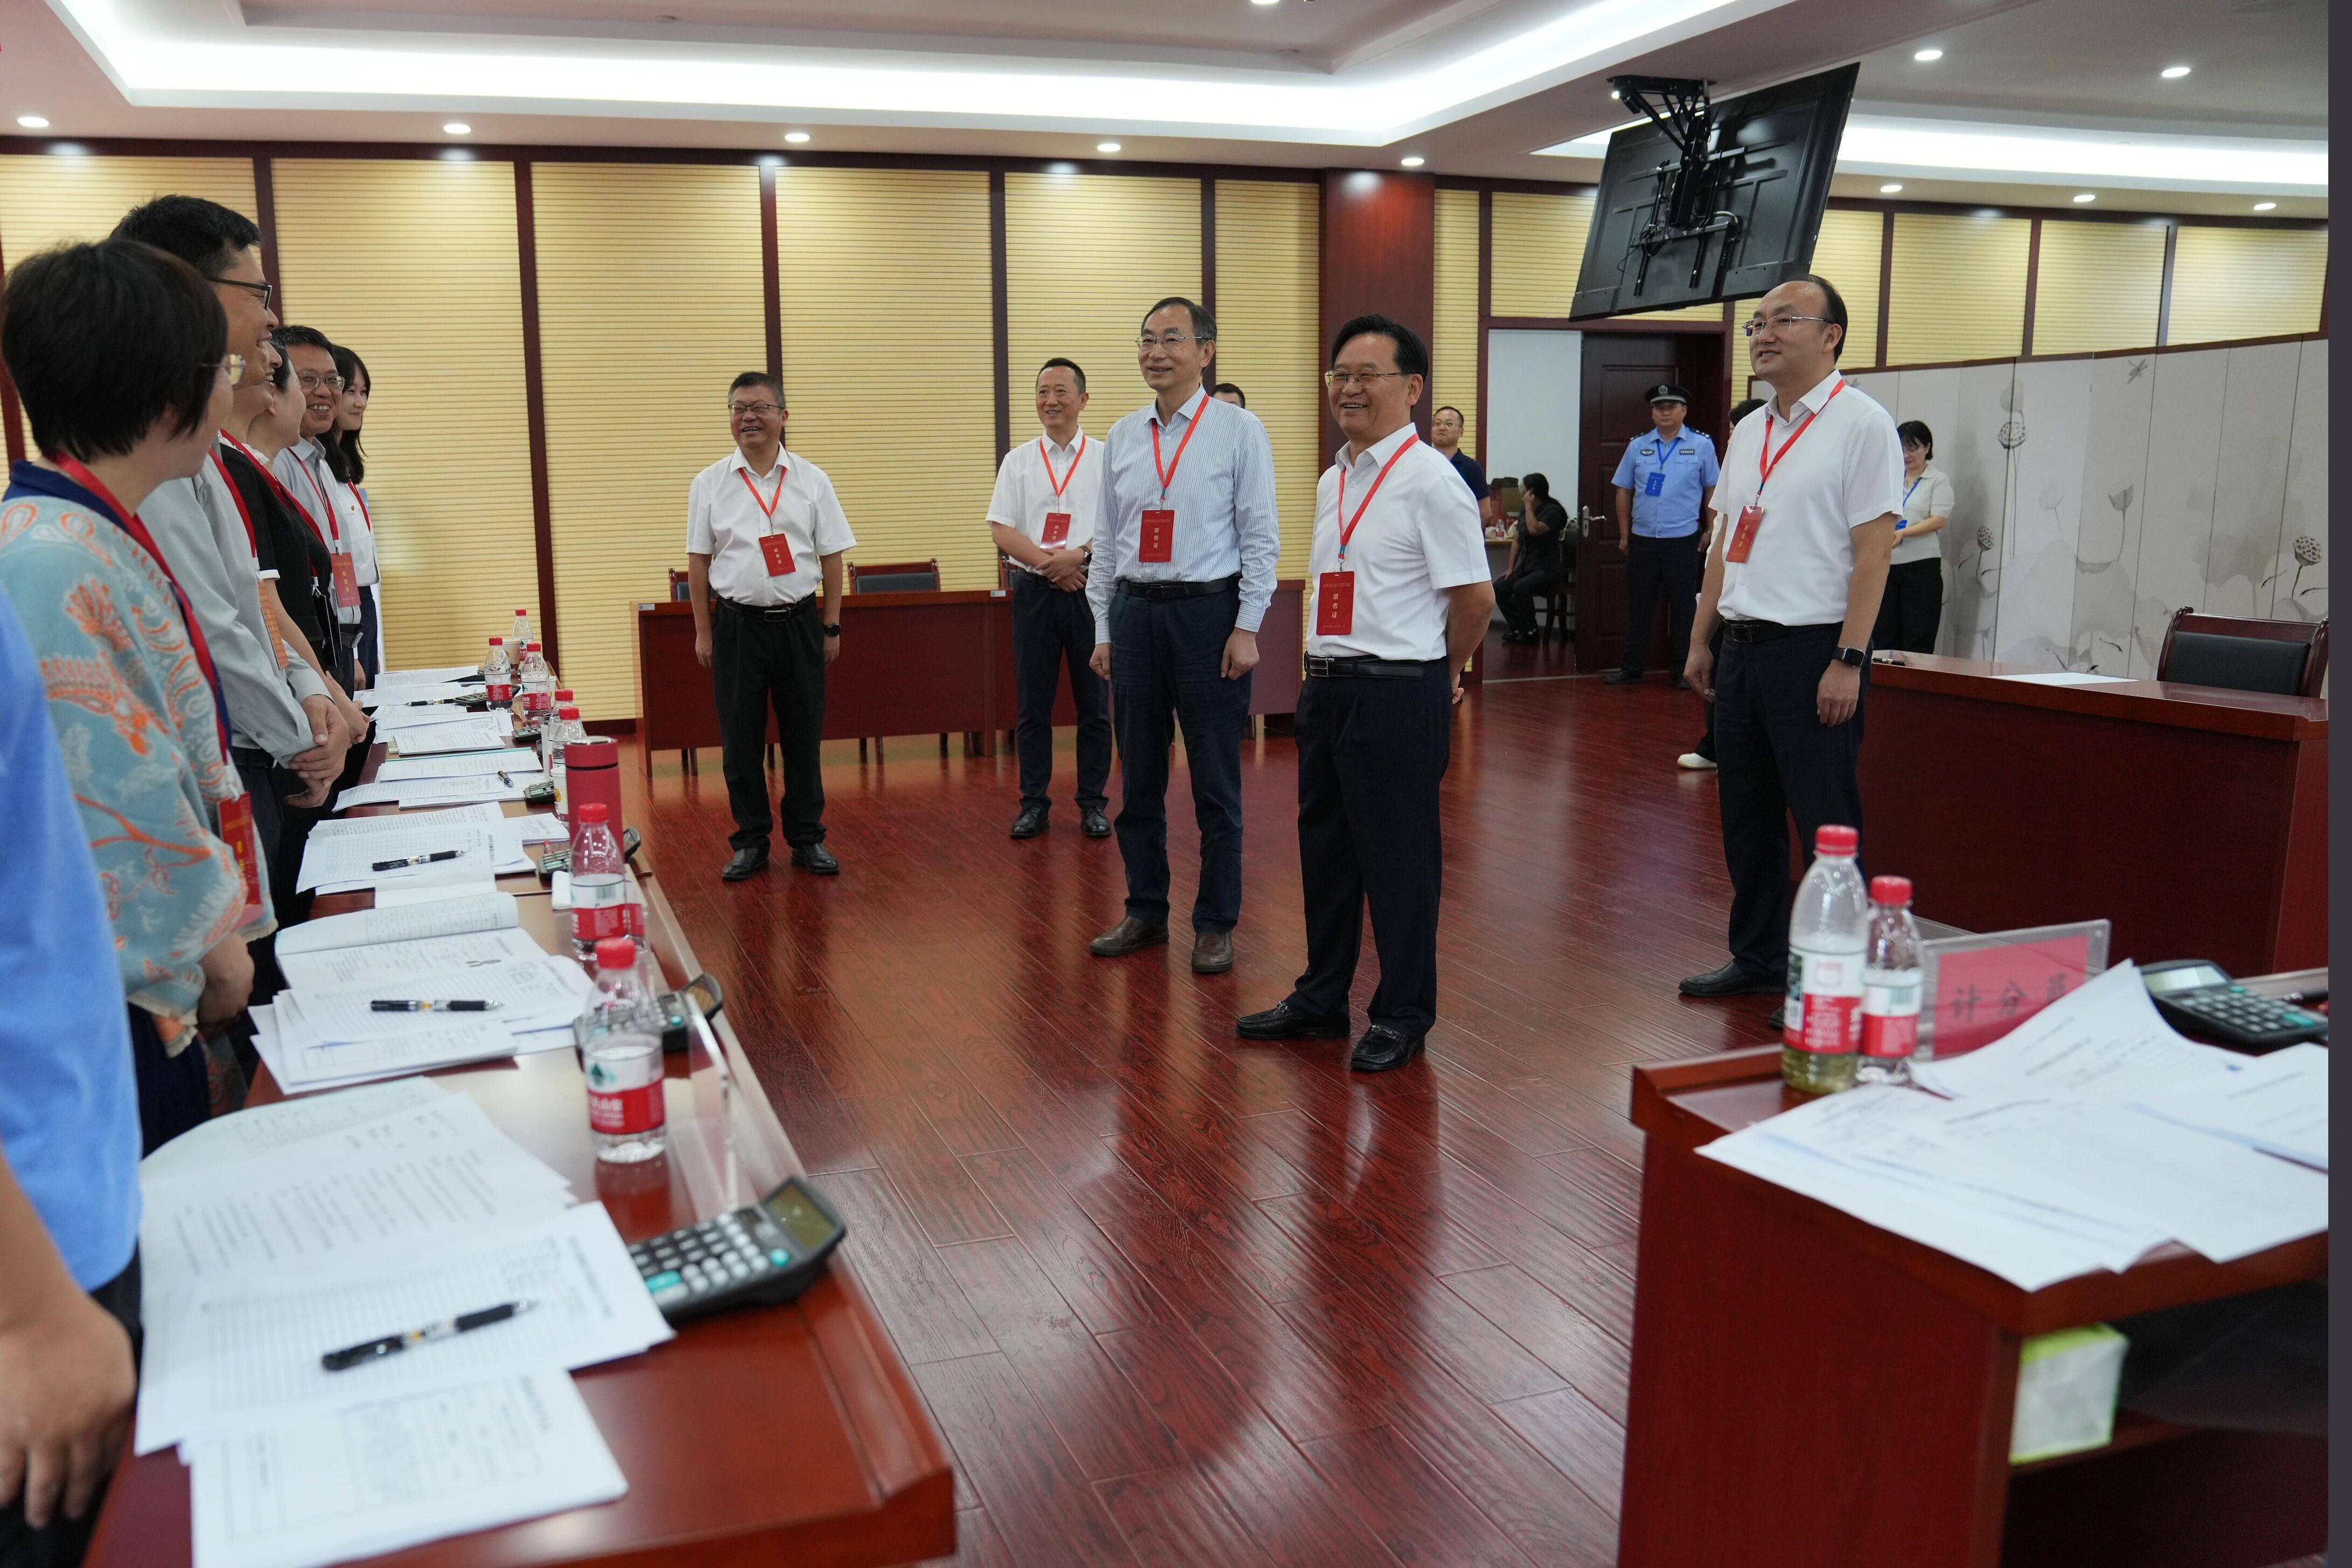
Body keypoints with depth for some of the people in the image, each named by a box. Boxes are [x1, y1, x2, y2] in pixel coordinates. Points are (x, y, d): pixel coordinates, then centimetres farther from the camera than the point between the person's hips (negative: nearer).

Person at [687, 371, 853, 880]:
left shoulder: (811, 480, 4)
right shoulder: (709, 484, 3)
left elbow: (831, 556, 5)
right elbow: (699, 561, 6)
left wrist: (832, 626, 2)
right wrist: (703, 631, 3)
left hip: (800, 622, 0)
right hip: (737, 624, 0)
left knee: (803, 737, 6)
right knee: (740, 741, 4)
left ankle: (807, 838, 18)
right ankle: (750, 842, 16)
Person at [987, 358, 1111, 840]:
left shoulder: (1105, 458, 3)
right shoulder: (1018, 461, 8)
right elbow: (1001, 530, 1)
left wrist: (1078, 554, -19)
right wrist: (1048, 562, -13)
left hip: (1091, 591, -1)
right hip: (1034, 592, 1)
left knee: (1094, 705, 4)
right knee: (1032, 705, 5)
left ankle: (1093, 803, 14)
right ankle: (1033, 803, 13)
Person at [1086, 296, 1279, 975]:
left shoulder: (1239, 429, -3)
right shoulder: (1122, 437, 10)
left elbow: (1261, 537, -5)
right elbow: (1107, 541, 13)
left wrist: (1247, 628, -11)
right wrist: (1104, 629, 9)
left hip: (1207, 611, -4)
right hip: (1135, 611, 5)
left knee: (1216, 783, 3)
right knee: (1139, 777, 12)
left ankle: (1216, 923, 15)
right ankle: (1145, 912, 25)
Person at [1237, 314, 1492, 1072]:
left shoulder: (1430, 480, -13)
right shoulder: (1332, 481, 13)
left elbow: (1475, 597, -14)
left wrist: (1432, 676, -1)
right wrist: (1326, 670, 15)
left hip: (1397, 696, -8)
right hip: (1326, 686, 8)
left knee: (1398, 859, 3)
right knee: (1325, 847, 17)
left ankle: (1403, 1016, 19)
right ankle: (1321, 997, 33)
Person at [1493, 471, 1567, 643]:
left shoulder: (1553, 511, -11)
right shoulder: (1524, 511, 14)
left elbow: (1535, 529, -28)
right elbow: (1517, 540, 15)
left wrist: (1528, 505, -16)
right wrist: (1511, 568, 6)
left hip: (1548, 569, -8)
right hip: (1527, 567, 8)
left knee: (1520, 588, -32)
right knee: (1499, 588, -13)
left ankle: (1530, 632, -15)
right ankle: (1517, 628, -6)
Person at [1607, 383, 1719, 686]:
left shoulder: (1701, 445, 2)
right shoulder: (1638, 447, 7)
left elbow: (1712, 491, 7)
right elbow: (1624, 492, 11)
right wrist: (1624, 535, 9)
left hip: (1682, 542, -2)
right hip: (1642, 541, 2)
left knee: (1683, 608, 4)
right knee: (1638, 607, 7)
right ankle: (1631, 669, 15)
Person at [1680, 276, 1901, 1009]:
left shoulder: (1861, 424, -8)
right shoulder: (1749, 431, 15)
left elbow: (1872, 551, -13)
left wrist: (1849, 662, -19)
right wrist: (1701, 638, 16)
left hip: (1812, 649, -8)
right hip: (1743, 648, 8)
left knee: (1827, 826, -2)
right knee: (1747, 819, 14)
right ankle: (1758, 958, 27)